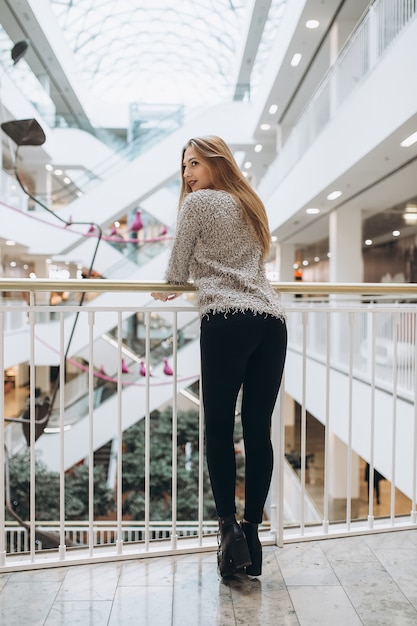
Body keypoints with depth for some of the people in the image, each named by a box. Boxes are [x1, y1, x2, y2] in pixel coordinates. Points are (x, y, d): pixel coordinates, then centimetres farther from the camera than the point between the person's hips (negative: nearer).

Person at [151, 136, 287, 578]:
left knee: (219, 428, -1)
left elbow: (177, 268, 10)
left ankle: (229, 526, -7)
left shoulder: (198, 202, 7)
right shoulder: (250, 206, 28)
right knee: (258, 430, 4)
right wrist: (187, 285, 43)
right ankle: (251, 532, 7)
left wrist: (168, 289, 33)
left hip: (226, 322, -6)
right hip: (272, 321, 6)